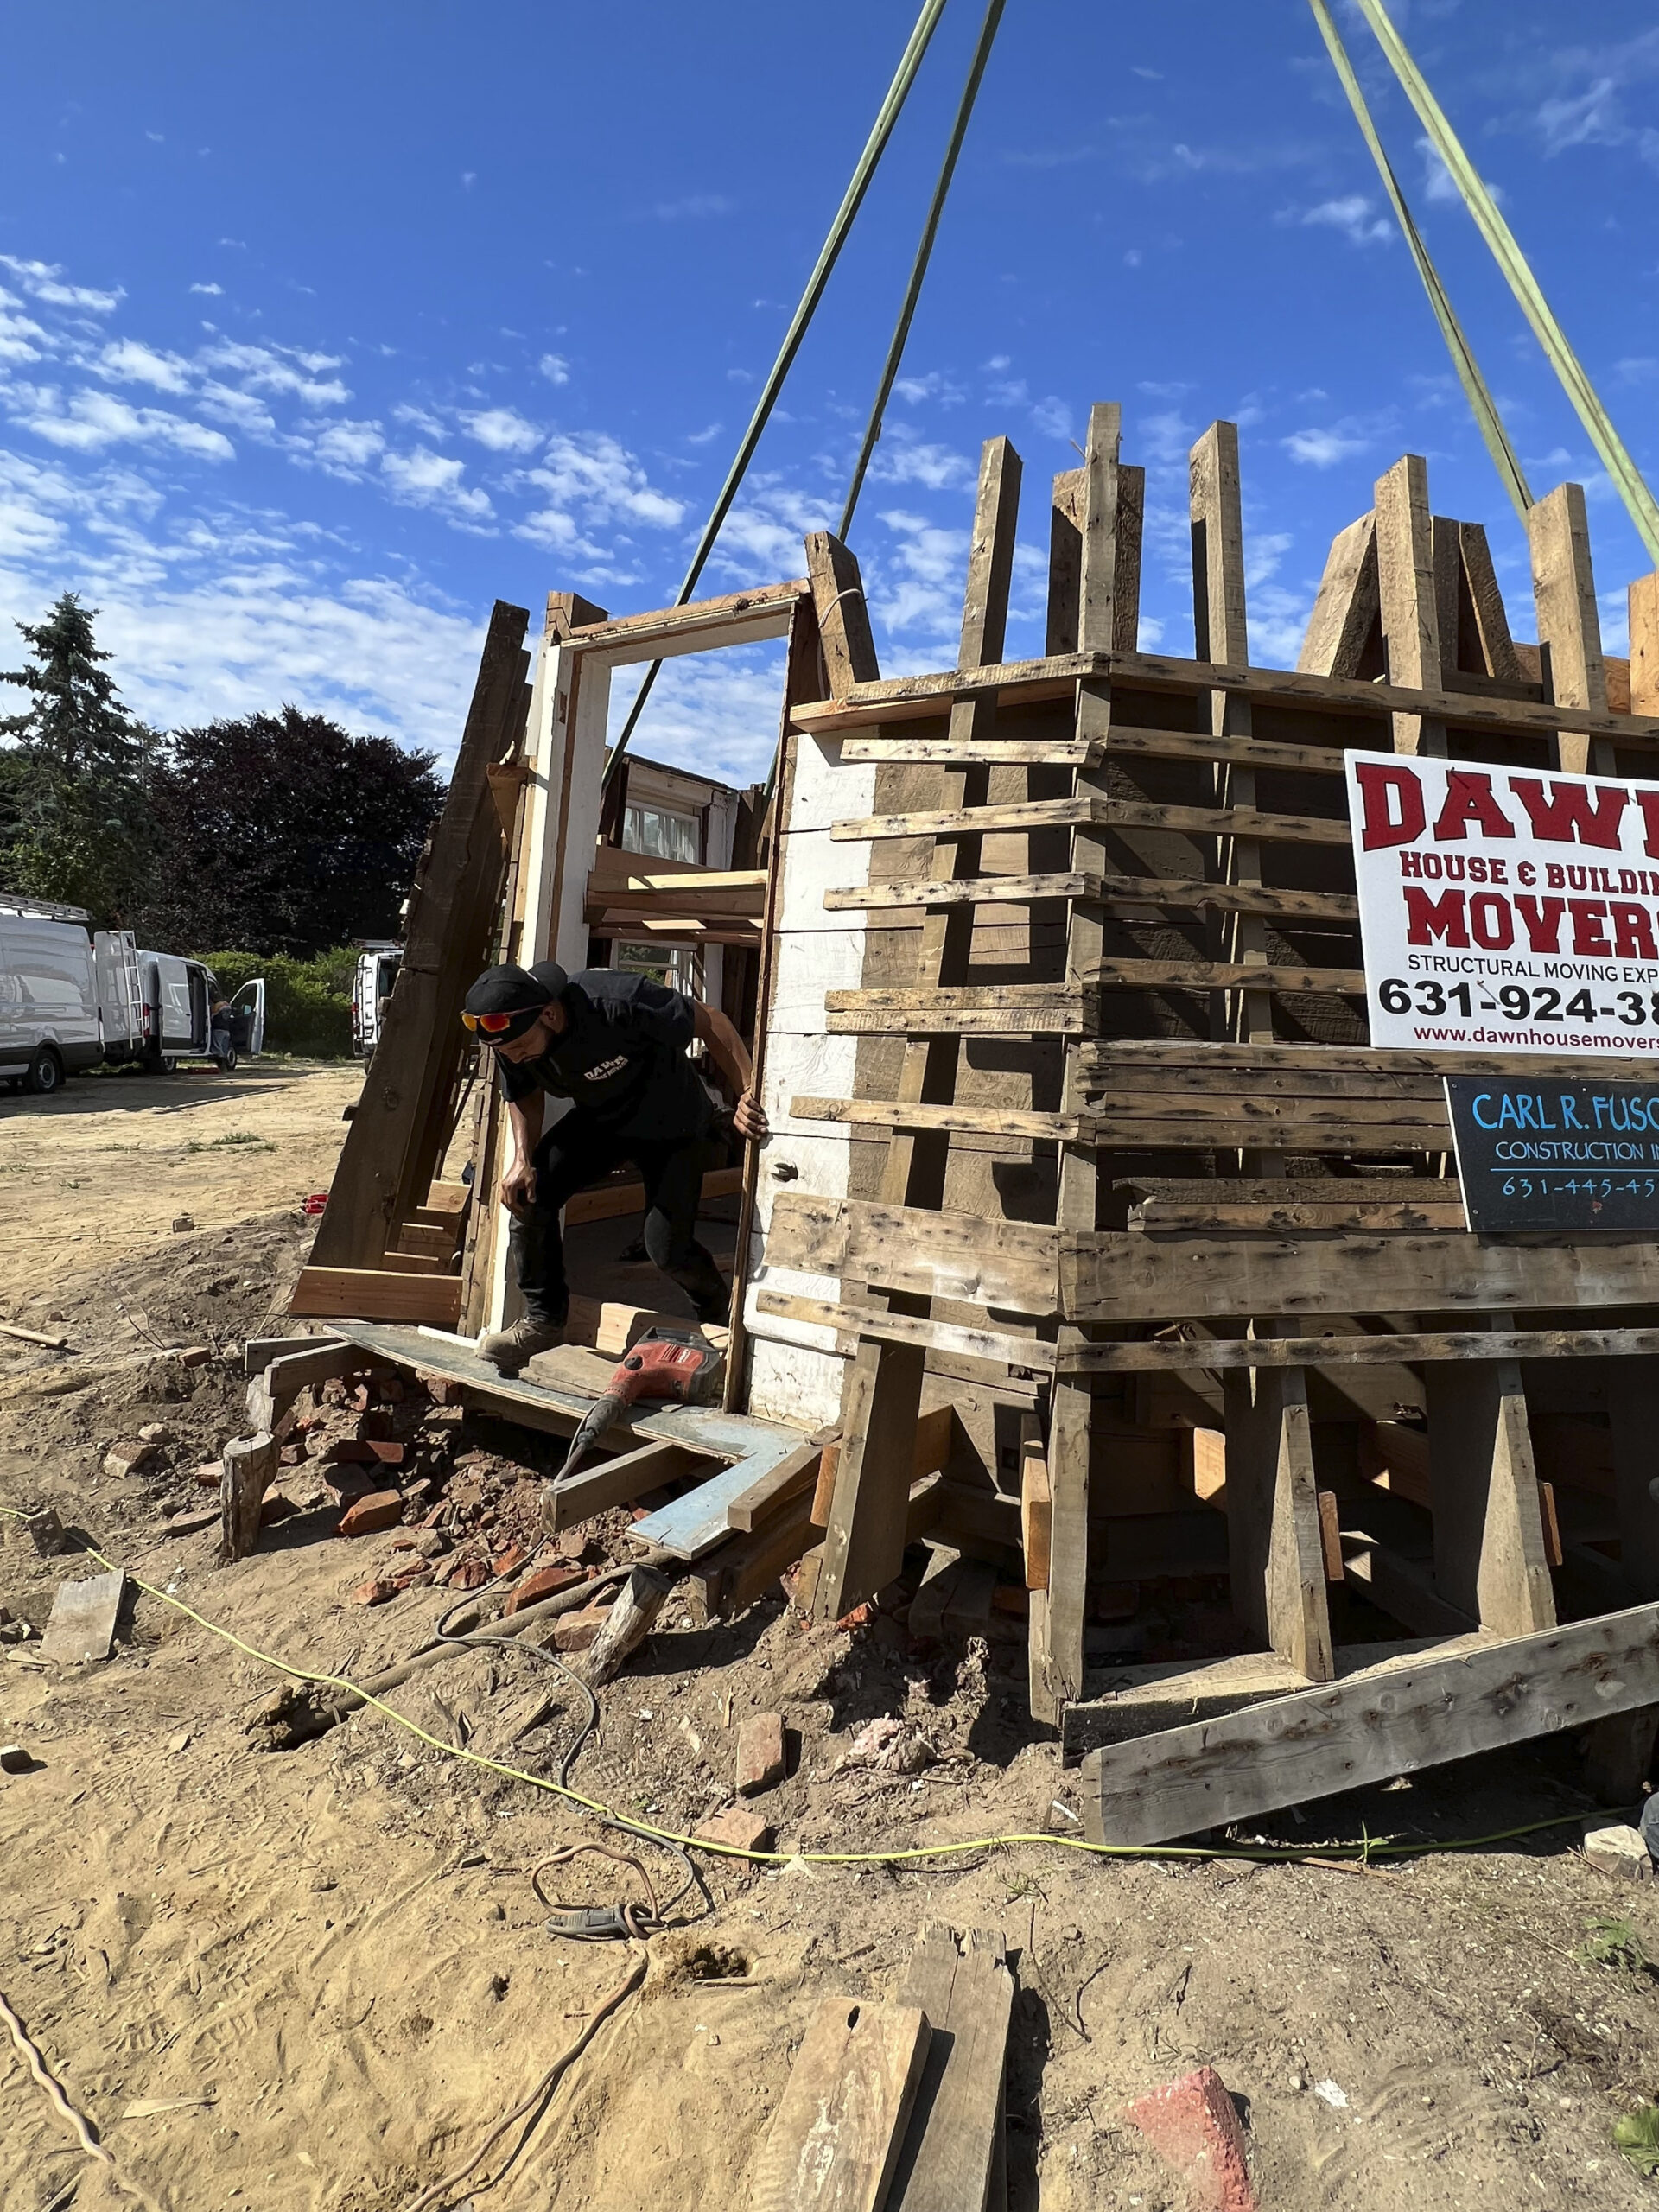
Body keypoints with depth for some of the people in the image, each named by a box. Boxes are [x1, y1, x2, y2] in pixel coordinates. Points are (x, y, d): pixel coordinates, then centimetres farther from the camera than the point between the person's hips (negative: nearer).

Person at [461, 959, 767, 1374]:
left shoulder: (617, 1001, -39)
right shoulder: (509, 1038, -19)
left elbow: (709, 1021, -28)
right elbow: (524, 1096, 2)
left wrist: (748, 1098, -34)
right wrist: (523, 1159, -15)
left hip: (671, 1123, -5)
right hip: (599, 1119, 5)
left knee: (667, 1247, -10)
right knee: (527, 1193, -14)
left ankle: (718, 1310, 25)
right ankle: (543, 1320, 3)